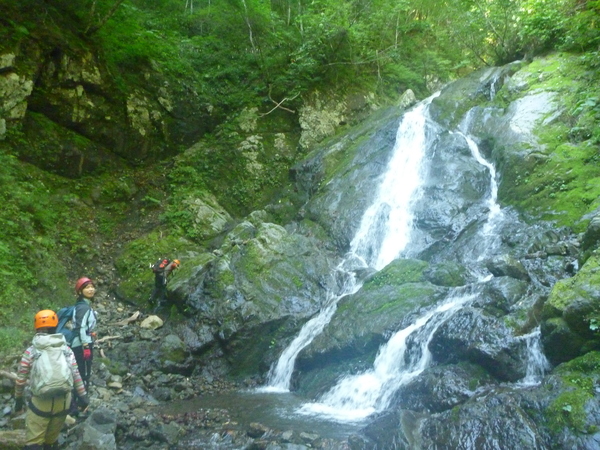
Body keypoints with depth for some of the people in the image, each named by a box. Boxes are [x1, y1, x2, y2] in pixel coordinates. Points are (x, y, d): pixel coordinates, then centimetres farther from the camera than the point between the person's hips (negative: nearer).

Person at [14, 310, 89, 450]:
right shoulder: (66, 350, 2)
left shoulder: (31, 351, -3)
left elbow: (21, 378, 1)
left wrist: (18, 399, 15)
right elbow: (76, 374, 0)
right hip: (63, 401, 3)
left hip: (40, 402, -3)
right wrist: (83, 396, 7)